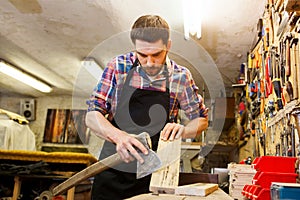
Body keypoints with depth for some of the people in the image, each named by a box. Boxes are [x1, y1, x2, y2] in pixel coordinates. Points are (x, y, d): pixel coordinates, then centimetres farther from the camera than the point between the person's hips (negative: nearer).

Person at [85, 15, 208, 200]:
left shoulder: (181, 76, -4)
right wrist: (118, 136, -27)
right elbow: (92, 116, -7)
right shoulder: (119, 66, -6)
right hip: (112, 170, 0)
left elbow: (201, 119, 6)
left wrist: (183, 130, -17)